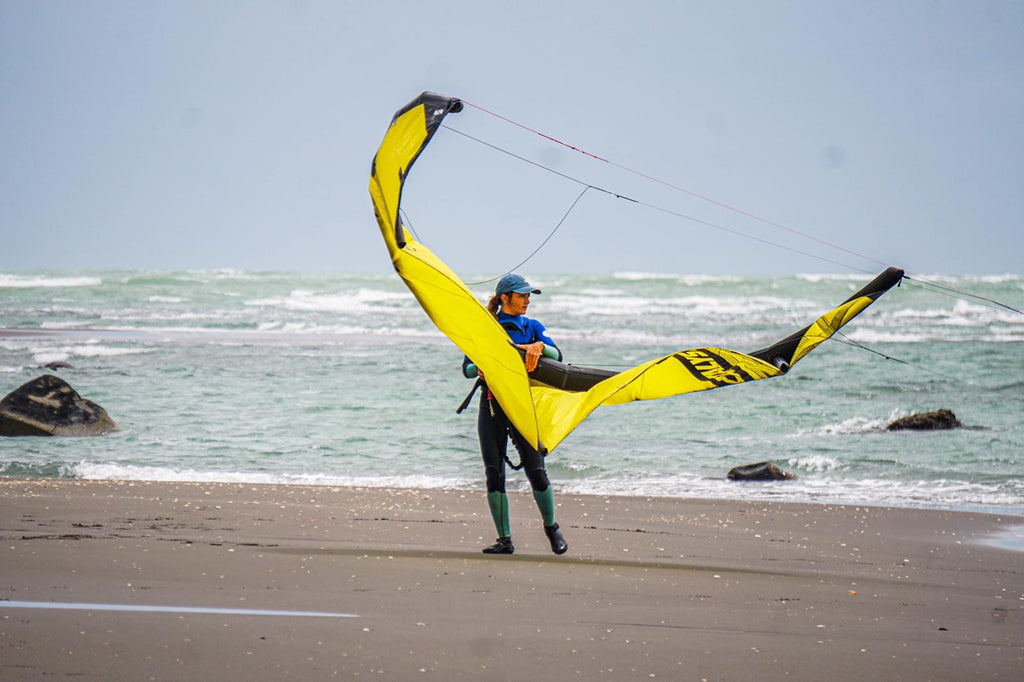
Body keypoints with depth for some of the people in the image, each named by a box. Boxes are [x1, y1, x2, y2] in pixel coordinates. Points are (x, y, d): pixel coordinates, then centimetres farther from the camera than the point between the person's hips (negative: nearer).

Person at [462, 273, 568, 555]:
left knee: (535, 469, -8)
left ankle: (552, 528, 13)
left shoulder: (532, 327, 10)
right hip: (491, 404, 1)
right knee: (494, 473, -3)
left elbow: (557, 355, -5)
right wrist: (478, 370, -18)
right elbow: (467, 367, 5)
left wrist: (540, 346, -26)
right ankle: (504, 540, 4)